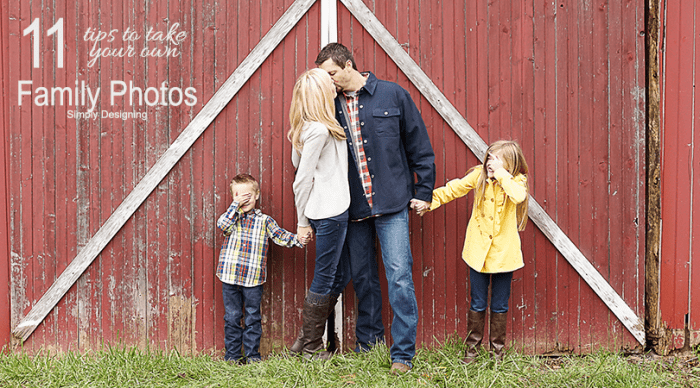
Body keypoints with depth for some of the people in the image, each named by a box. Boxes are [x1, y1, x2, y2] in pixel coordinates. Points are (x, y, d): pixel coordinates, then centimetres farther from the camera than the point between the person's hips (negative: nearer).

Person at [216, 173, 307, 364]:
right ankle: (232, 354, 13)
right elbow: (222, 224, -13)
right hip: (230, 276, 0)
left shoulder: (264, 220, 7)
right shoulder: (232, 216, 7)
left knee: (253, 316, 5)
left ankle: (252, 354, 12)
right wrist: (236, 204, -13)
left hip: (253, 278, 0)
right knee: (232, 316, 5)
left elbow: (279, 235, 2)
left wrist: (297, 239, -13)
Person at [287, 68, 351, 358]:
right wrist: (302, 222, -8)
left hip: (332, 210, 10)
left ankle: (307, 339, 23)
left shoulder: (307, 128, 10)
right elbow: (301, 179, -15)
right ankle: (310, 346, 12)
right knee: (324, 279, 1)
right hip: (330, 212, -10)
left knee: (338, 277, 16)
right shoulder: (319, 130, -18)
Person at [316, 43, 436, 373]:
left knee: (399, 276, -8)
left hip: (391, 203, -3)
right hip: (354, 208, 4)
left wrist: (423, 191, 0)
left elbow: (419, 146, 3)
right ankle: (368, 343, 24)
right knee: (362, 278, 10)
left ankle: (403, 353, -3)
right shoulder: (332, 106, 7)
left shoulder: (393, 95, -1)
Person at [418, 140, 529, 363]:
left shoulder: (517, 181, -7)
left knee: (499, 306, 8)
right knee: (477, 304, 8)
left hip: (504, 253, -2)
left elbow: (518, 196, -29)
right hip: (478, 251, 2)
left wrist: (500, 173, -27)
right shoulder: (479, 175, -1)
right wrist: (430, 201, 3)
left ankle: (497, 351, 20)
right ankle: (472, 348, 20)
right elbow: (454, 189, 8)